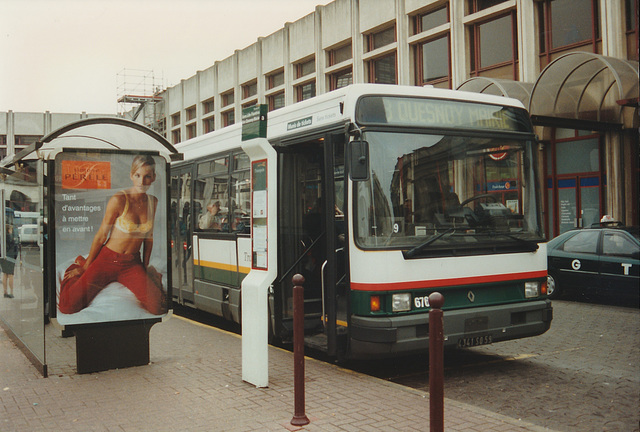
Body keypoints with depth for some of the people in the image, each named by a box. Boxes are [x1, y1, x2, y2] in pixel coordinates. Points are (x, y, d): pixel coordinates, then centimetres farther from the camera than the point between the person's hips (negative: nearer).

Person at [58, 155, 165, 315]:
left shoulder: (153, 202, 1)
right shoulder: (118, 200, -15)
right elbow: (101, 236, -6)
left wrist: (145, 268, 16)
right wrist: (85, 267, 2)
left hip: (132, 264, 3)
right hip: (107, 259, -3)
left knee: (159, 308, -20)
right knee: (68, 307, -15)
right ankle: (79, 264, 15)